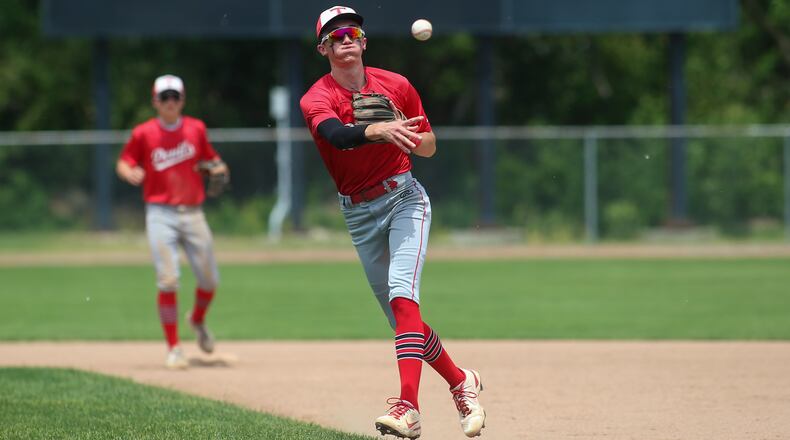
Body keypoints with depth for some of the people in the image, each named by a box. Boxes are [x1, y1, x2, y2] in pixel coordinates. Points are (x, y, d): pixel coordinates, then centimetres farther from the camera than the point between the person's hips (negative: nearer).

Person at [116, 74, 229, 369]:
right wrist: (130, 173, -16)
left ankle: (198, 321, 38)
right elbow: (124, 163, 7)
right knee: (168, 281, -11)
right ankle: (173, 349, -3)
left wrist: (217, 167, -2)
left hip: (193, 214, 3)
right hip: (160, 214, -3)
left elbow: (208, 157, 20)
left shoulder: (196, 128, 7)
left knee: (209, 280, 5)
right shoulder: (144, 133, -1)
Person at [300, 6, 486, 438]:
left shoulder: (396, 86, -2)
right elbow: (337, 134, -32)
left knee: (401, 290, -23)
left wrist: (406, 133, -16)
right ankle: (461, 382, 29)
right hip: (359, 213, 2)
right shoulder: (317, 99, -9)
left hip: (404, 197, -2)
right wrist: (378, 130, -51)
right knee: (401, 317, 6)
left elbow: (429, 147, 7)